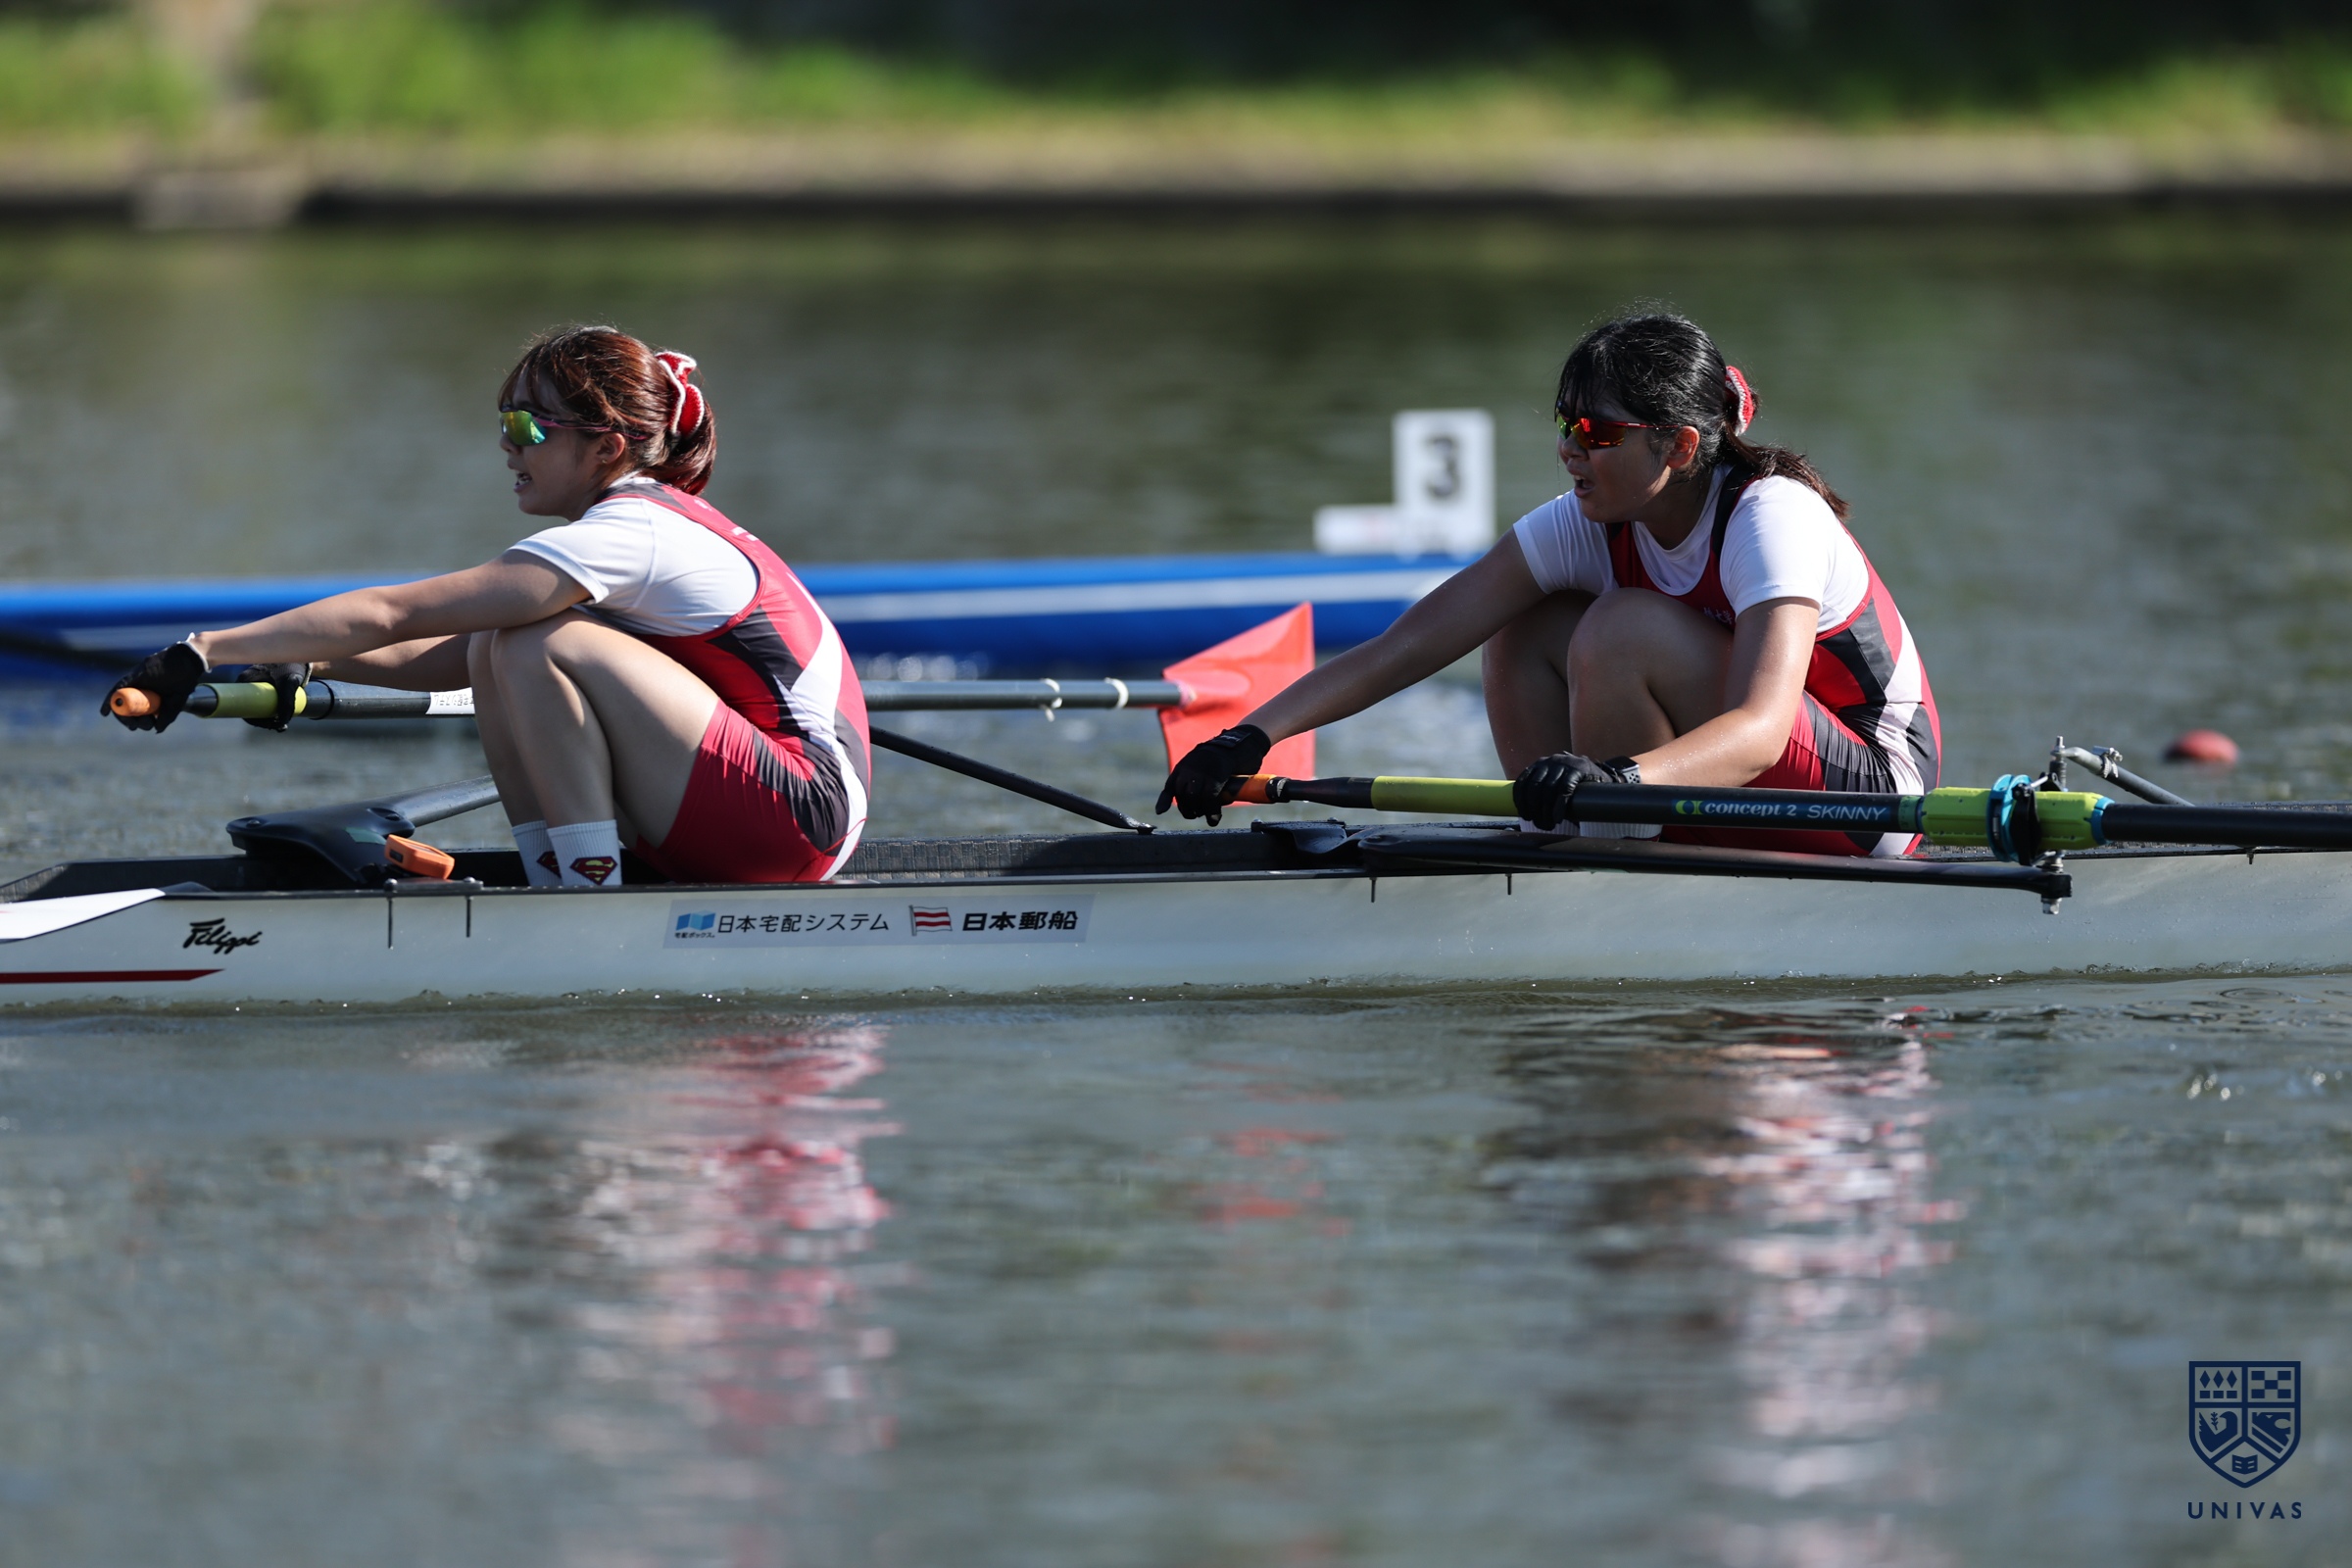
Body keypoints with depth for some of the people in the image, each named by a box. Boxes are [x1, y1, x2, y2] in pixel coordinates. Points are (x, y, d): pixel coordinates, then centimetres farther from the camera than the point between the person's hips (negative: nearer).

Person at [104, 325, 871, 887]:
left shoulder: (626, 538, -17)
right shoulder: (653, 519, 13)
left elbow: (389, 616, -19)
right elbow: (457, 658, 15)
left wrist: (209, 651, -17)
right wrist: (307, 666, 3)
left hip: (801, 814, -9)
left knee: (537, 644, -18)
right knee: (495, 649, 5)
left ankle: (593, 893, -14)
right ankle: (553, 880, 2)